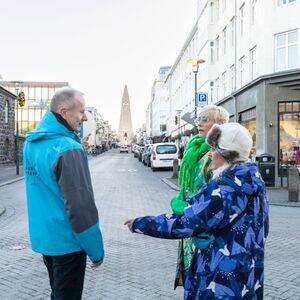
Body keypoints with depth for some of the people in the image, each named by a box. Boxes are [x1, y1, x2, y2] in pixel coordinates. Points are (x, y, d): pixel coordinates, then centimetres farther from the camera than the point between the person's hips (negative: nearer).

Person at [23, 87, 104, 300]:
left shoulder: (31, 142, 2)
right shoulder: (69, 149, -25)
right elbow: (81, 206, -25)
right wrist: (96, 251, -14)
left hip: (43, 238, 8)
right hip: (66, 242, -8)